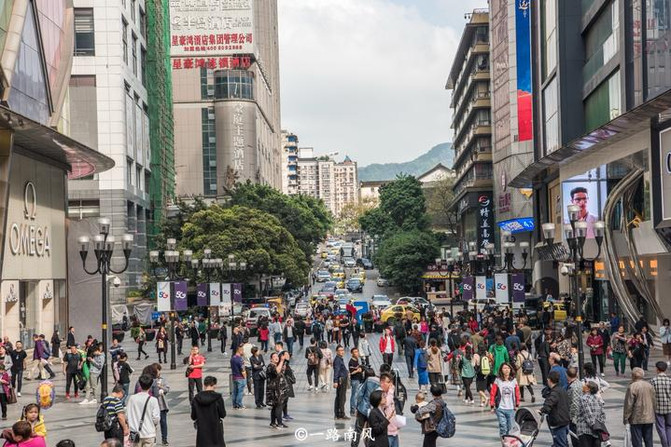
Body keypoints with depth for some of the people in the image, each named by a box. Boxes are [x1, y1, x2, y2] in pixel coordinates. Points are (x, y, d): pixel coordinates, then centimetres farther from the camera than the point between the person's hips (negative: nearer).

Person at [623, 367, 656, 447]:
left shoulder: (632, 387, -13)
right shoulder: (650, 386, 6)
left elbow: (628, 404, -13)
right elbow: (654, 402, 13)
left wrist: (625, 418, -5)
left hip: (636, 419, -6)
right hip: (649, 418, 6)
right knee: (649, 440, 13)